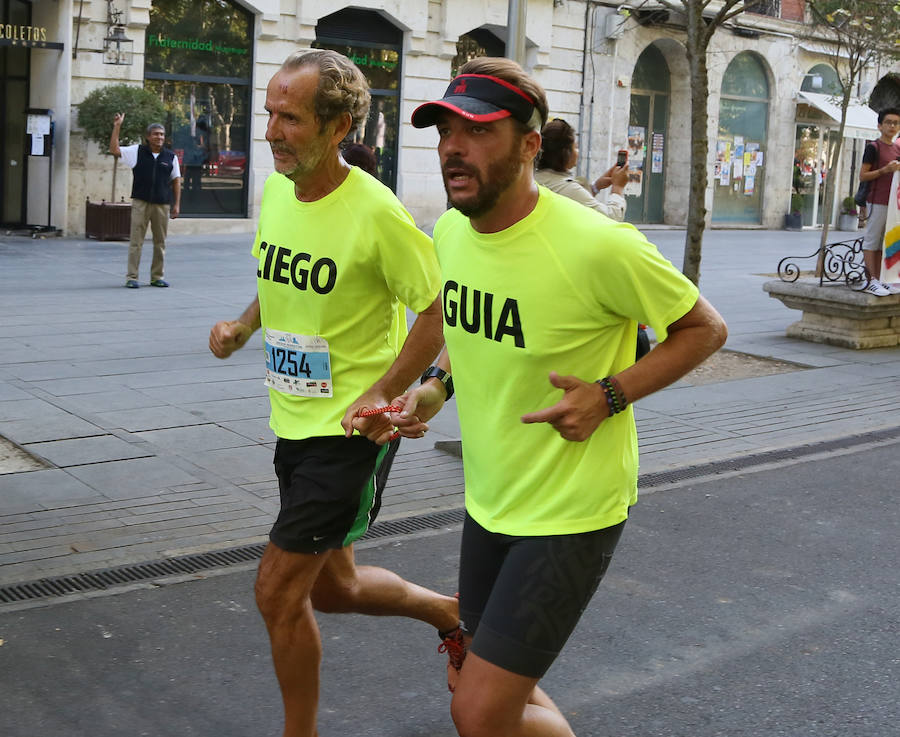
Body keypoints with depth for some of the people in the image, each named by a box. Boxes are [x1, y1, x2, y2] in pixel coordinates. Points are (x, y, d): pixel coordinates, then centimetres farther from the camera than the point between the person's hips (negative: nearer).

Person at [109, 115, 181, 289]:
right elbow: (114, 149, -1)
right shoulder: (137, 151, 4)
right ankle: (131, 277, 1)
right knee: (136, 241, -2)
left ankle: (157, 277, 16)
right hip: (140, 203, -2)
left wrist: (177, 204, 4)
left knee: (160, 242, 7)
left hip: (162, 204, 2)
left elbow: (176, 181, 10)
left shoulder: (171, 156, 7)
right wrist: (117, 126, -6)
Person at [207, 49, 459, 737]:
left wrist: (382, 395, -20)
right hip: (295, 419, 8)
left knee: (278, 590, -3)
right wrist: (242, 328, -1)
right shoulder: (274, 191, 2)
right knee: (331, 585, 19)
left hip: (353, 427, -8)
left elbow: (440, 307, -14)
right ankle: (449, 612, 44)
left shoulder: (375, 211, -21)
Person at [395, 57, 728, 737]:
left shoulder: (599, 246, -25)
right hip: (489, 500, 7)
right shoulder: (451, 230, -3)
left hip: (571, 512, -7)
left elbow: (705, 329, -11)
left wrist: (609, 396, -21)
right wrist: (437, 386, 0)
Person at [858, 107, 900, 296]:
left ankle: (878, 279, 13)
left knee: (884, 241, 9)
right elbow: (862, 176, -9)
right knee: (871, 239, -5)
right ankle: (871, 281, -4)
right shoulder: (873, 148, -6)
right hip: (877, 201, -7)